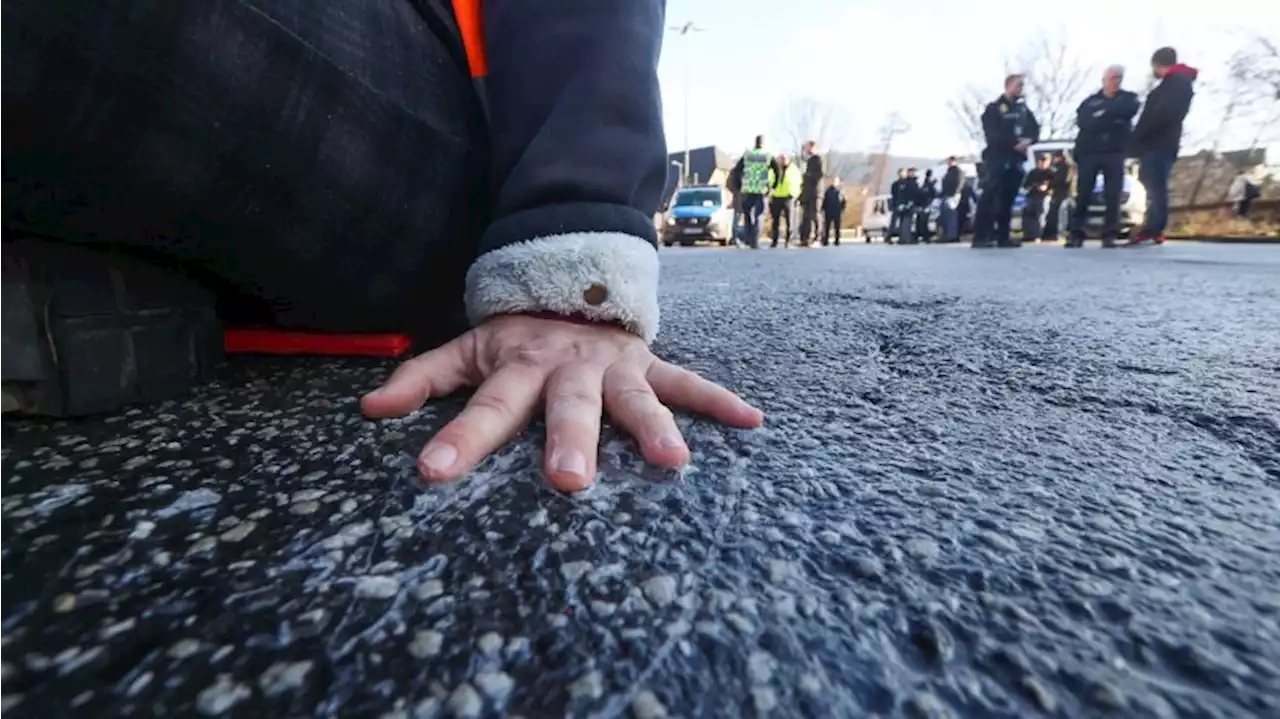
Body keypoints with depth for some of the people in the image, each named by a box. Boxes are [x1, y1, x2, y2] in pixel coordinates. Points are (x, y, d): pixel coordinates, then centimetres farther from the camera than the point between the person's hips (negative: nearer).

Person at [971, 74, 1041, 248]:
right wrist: (1014, 143, -15)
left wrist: (1028, 140, -8)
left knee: (1008, 199, 5)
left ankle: (1003, 236, 8)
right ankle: (981, 236, -21)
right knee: (989, 195, -17)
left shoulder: (1023, 109, 20)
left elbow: (1035, 129, 13)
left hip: (1016, 159, 6)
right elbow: (993, 134, -10)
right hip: (997, 158, -6)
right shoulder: (993, 108, 3)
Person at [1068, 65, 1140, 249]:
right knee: (1083, 195, -5)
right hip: (1089, 152, 0)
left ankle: (1109, 235, -4)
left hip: (1115, 152, 0)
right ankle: (1077, 234, -2)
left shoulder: (1128, 98, 15)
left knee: (1113, 196, -6)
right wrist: (1113, 120, -10)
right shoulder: (1090, 101, 13)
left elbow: (1130, 110, -8)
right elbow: (1083, 121, -5)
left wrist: (1103, 111, -7)